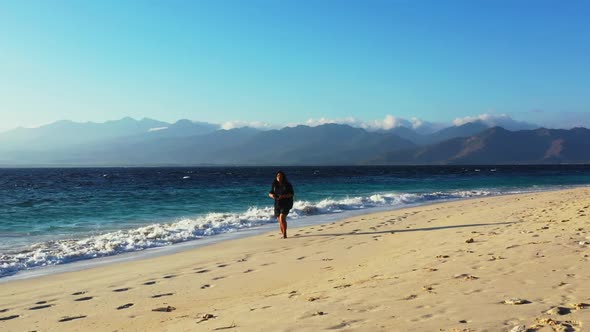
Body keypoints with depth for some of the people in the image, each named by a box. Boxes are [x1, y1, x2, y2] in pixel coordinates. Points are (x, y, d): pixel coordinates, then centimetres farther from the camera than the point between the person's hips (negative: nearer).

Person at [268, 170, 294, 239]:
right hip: (277, 204, 5)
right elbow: (270, 193, 11)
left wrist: (283, 196, -23)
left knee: (282, 218, -20)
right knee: (280, 220, 8)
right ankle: (283, 235, 19)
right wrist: (271, 195, -14)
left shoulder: (287, 185, -5)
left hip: (286, 204, -5)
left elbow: (292, 194, -9)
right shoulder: (274, 185, 7)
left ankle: (285, 234, -14)